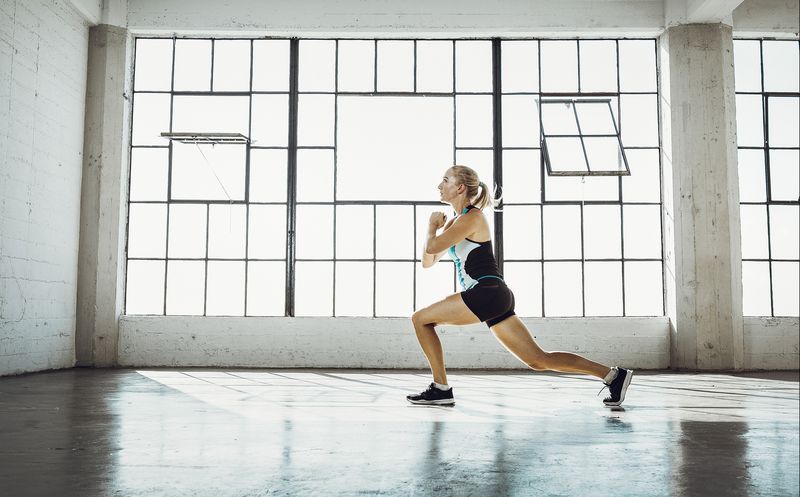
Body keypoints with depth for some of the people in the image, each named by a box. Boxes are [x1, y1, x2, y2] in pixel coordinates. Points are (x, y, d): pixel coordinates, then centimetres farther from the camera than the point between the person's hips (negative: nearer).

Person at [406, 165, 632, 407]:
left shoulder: (472, 217, -6)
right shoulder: (456, 222, 22)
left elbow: (432, 248, -16)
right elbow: (427, 261, 23)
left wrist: (432, 225, 4)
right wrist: (437, 227, 10)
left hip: (488, 293, -10)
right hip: (492, 297, 10)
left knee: (420, 319, -3)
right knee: (539, 360, 6)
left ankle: (441, 389, 0)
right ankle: (612, 374, 7)